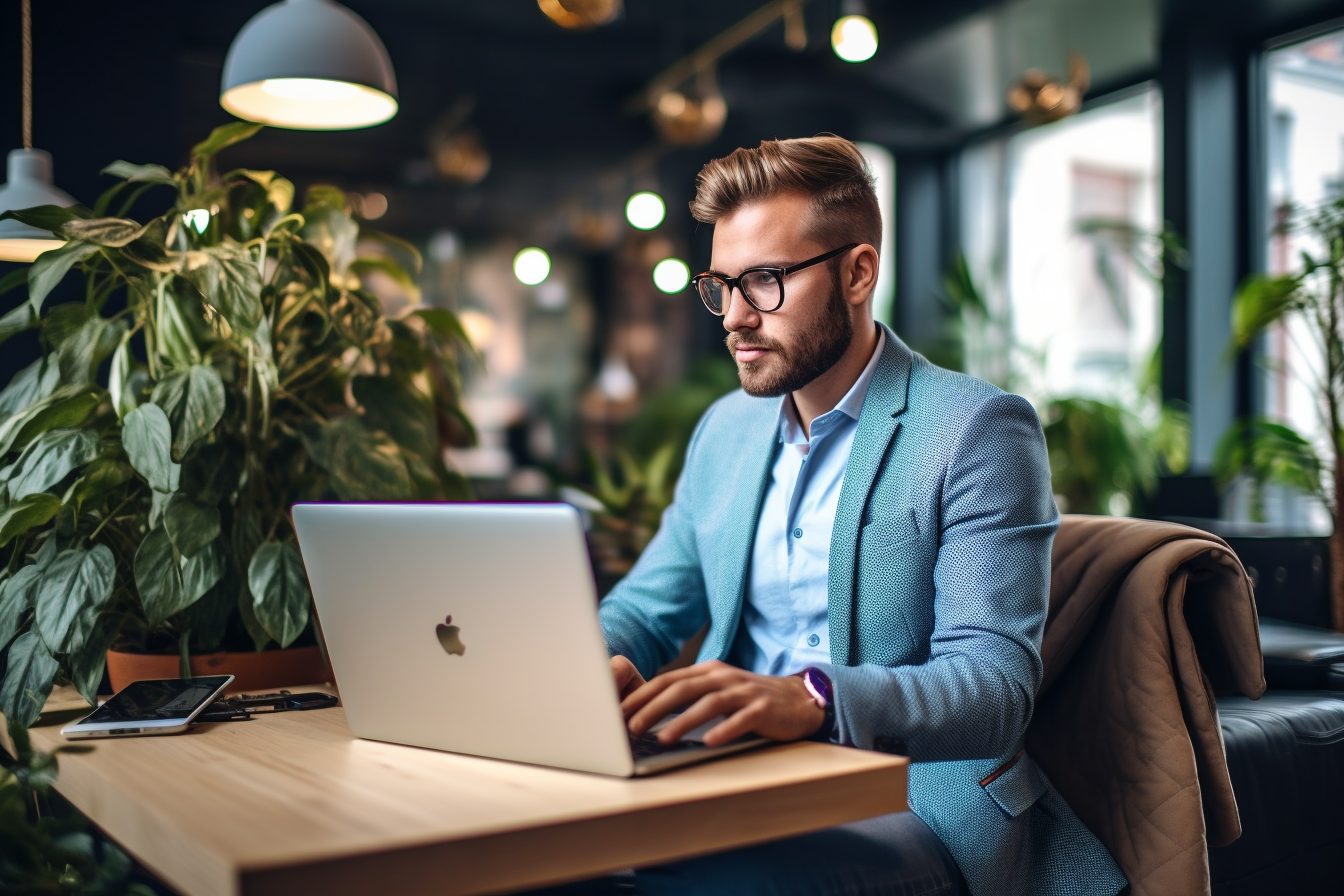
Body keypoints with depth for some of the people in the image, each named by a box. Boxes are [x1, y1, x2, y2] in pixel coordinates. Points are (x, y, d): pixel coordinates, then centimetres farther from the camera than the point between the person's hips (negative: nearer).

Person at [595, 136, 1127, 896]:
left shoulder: (978, 430, -8)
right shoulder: (724, 429, 13)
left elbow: (995, 685, -16)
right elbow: (643, 609, 17)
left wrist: (811, 697, -36)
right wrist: (596, 664, -9)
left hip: (919, 799, -5)